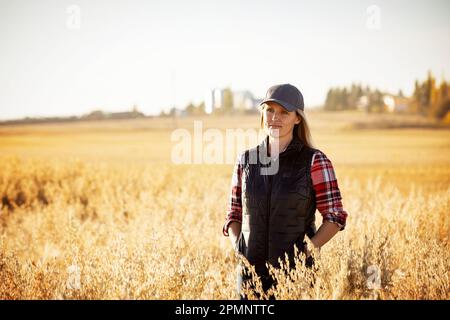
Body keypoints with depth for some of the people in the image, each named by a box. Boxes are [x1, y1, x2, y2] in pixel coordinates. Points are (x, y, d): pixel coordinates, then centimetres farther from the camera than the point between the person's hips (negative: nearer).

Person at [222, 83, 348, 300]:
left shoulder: (314, 161, -4)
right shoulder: (246, 160, 6)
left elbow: (335, 217, -3)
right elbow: (233, 214, 13)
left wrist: (307, 250, -14)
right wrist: (237, 248, -2)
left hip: (296, 273, -3)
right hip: (251, 272, 3)